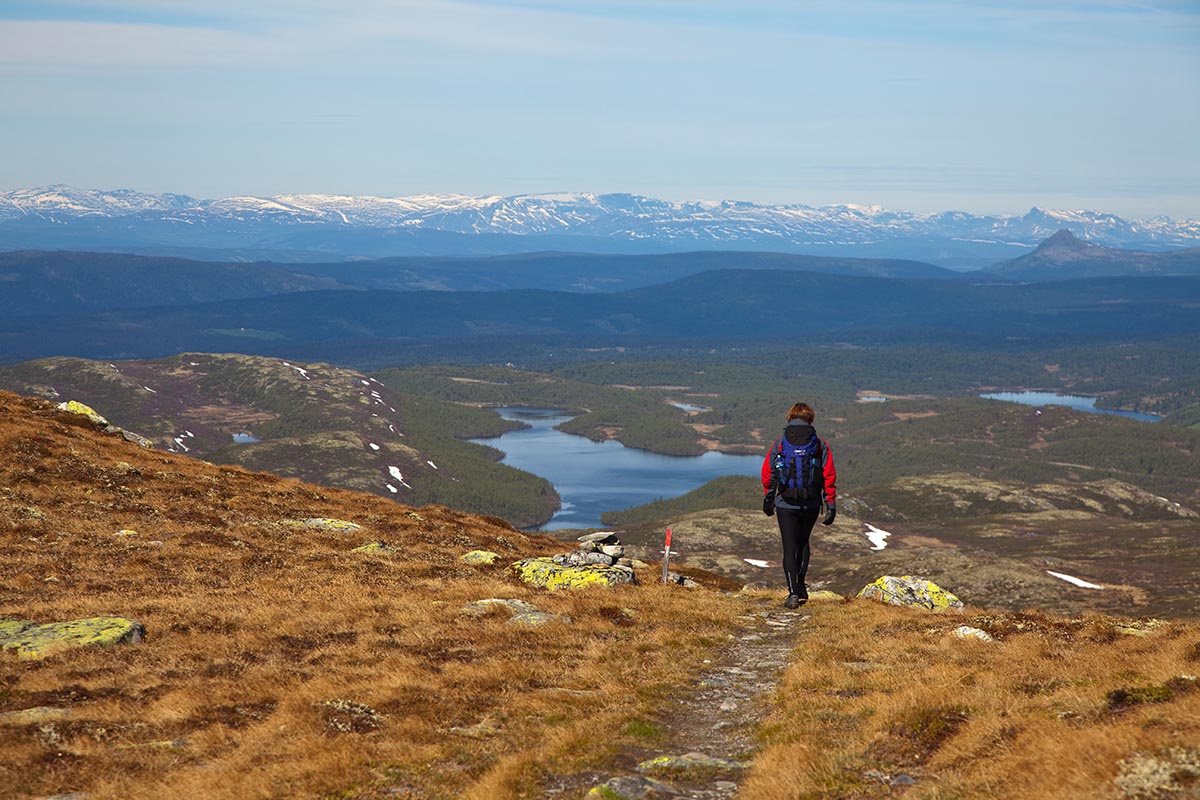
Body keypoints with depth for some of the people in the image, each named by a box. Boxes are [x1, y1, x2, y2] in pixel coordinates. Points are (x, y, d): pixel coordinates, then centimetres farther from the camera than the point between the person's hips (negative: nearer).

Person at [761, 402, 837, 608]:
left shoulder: (779, 444, -2)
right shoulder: (820, 445, -1)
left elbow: (767, 473, 2)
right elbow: (830, 476, -4)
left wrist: (768, 500, 16)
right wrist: (831, 506, 1)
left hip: (786, 504, -2)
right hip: (811, 505, 2)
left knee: (790, 547, 2)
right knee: (803, 543, 22)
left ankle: (794, 592, -8)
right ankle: (800, 587, 24)